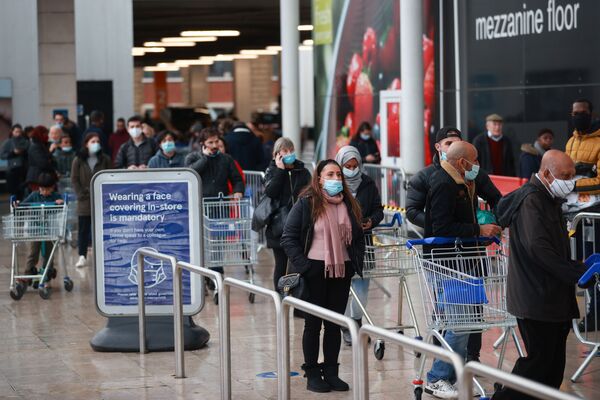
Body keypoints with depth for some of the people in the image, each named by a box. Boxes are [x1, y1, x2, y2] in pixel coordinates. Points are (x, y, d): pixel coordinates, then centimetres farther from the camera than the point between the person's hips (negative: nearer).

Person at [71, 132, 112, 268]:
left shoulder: (105, 160, 5)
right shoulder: (78, 160, 3)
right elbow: (74, 179, 2)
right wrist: (81, 194, -7)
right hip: (85, 200, 0)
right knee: (83, 229, 0)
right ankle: (82, 256, 1)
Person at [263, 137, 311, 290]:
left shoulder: (303, 172, 8)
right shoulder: (272, 171, 5)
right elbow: (270, 192, -13)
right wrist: (281, 170, -12)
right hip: (279, 225, -1)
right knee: (281, 264, 5)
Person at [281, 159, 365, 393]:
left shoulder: (349, 205, 9)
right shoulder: (306, 203, -5)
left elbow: (358, 238, 18)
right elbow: (288, 238, -7)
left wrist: (357, 264, 5)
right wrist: (303, 266, -14)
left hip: (341, 271, 4)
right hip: (315, 272, -4)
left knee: (335, 323, 9)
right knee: (313, 323, 3)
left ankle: (331, 372, 17)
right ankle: (312, 374, 10)